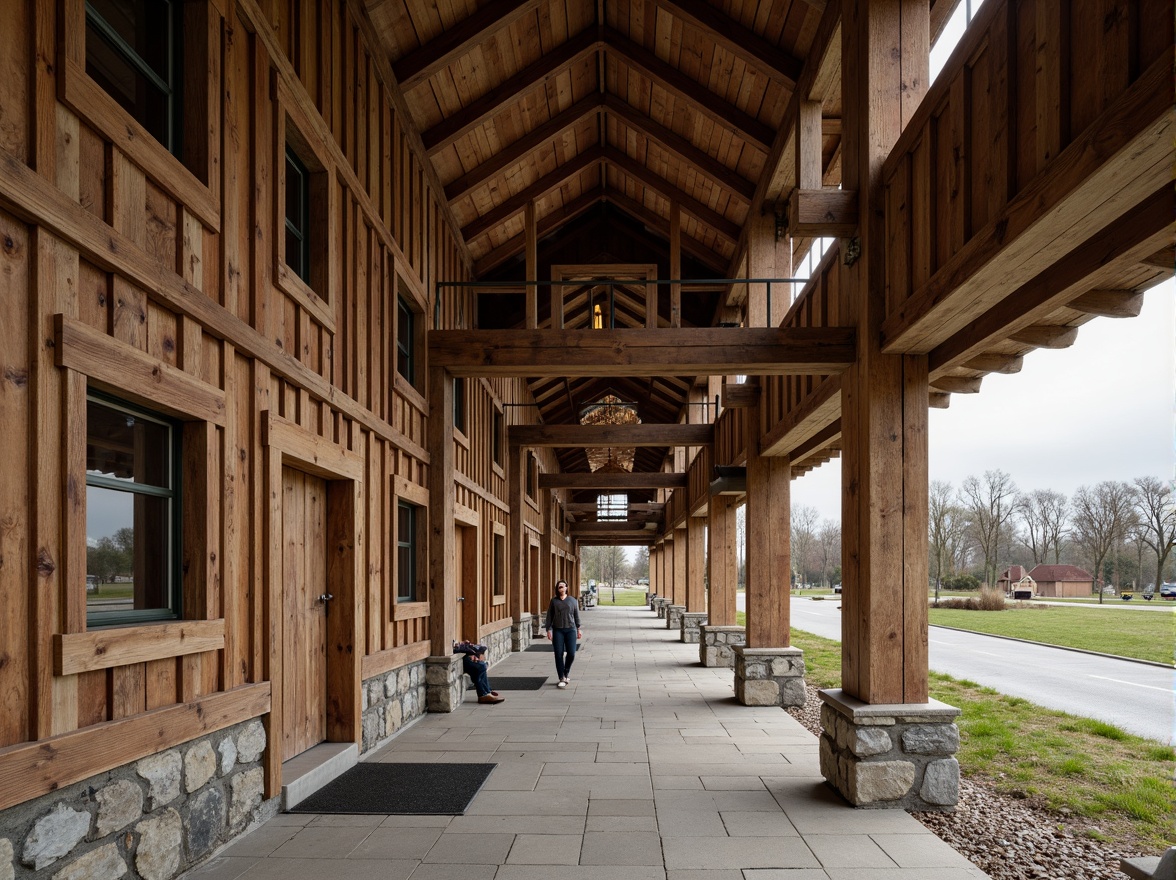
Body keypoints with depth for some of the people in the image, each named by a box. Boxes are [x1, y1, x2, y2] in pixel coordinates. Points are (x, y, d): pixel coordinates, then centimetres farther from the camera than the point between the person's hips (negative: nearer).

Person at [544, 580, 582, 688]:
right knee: (559, 655, -3)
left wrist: (578, 629, 9)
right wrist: (548, 630, -1)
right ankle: (561, 679, 5)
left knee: (571, 654, -4)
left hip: (570, 630, 1)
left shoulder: (573, 601, 7)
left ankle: (566, 673, 22)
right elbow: (549, 616, 6)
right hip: (557, 630, 0)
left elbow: (577, 615, 12)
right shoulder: (553, 601, 5)